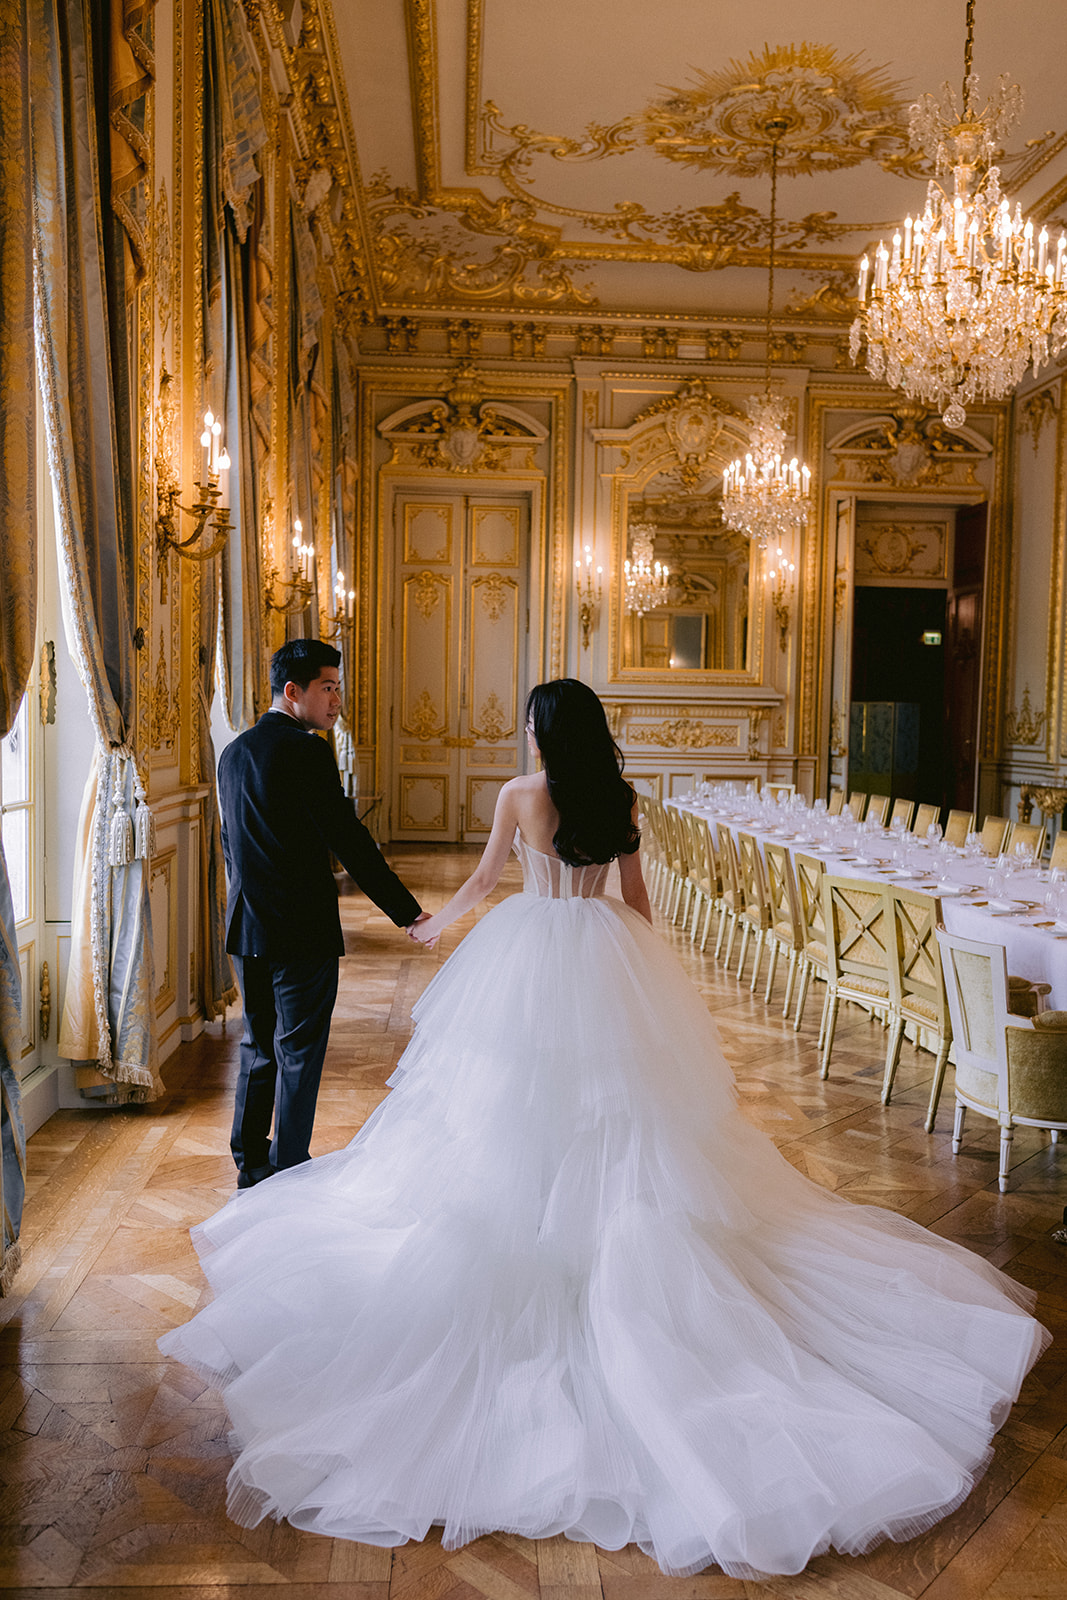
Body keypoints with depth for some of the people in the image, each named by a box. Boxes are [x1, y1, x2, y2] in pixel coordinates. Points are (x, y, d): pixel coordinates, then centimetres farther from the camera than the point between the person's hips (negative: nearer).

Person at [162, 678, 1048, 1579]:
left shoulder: (519, 794, -5)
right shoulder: (621, 796, 4)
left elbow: (485, 877, 7)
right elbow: (636, 892, 11)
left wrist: (437, 924, 25)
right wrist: (642, 963, 25)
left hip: (534, 950, -3)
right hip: (611, 955, 4)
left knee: (525, 1112, 5)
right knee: (621, 1121, 9)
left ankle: (519, 1273, 12)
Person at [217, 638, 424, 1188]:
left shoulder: (232, 752, 10)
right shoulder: (307, 752, -16)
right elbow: (349, 842, -19)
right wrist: (407, 912, -15)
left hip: (246, 929, 8)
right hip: (302, 928, -8)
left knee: (258, 1046, 19)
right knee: (299, 1053, 5)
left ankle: (250, 1164, 30)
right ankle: (289, 1174, 15)